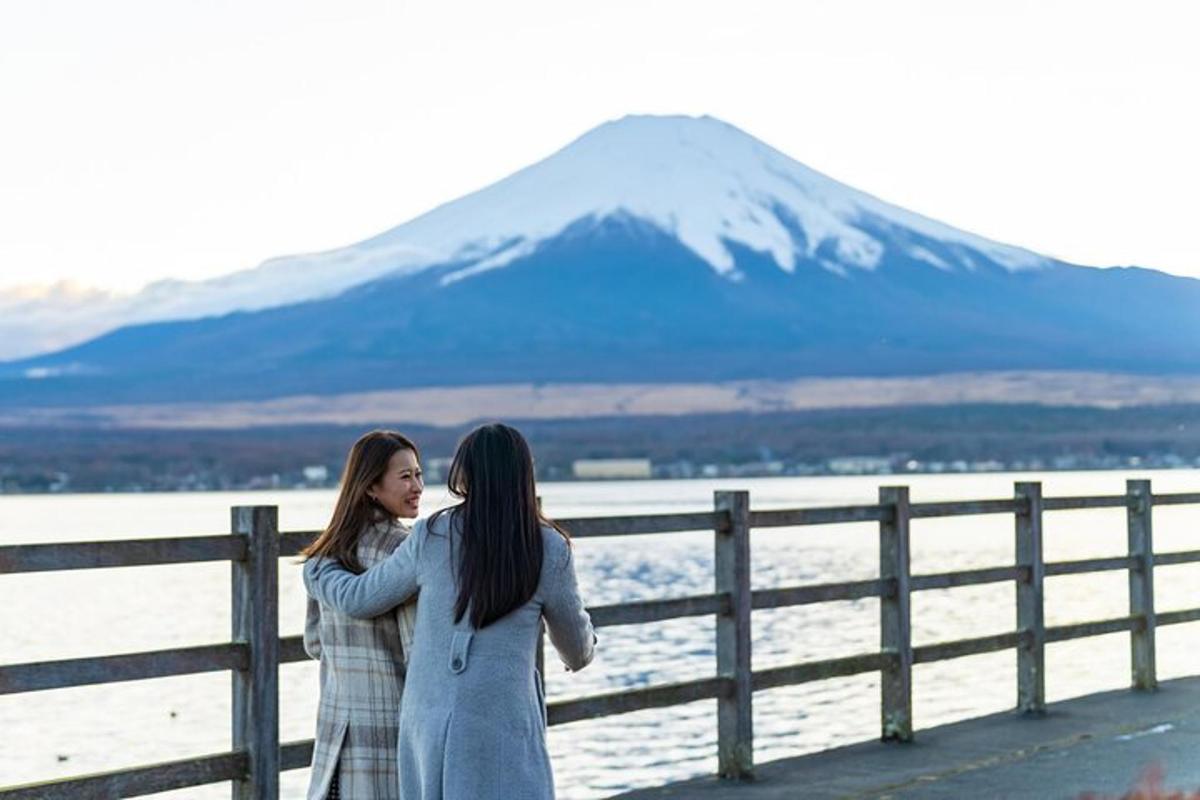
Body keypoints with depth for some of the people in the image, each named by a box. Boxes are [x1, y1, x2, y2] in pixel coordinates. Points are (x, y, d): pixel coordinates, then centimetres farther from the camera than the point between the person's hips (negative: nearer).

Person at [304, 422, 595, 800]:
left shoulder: (432, 537, -3)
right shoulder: (549, 550, -7)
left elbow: (360, 599, 10)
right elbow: (576, 645, 7)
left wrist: (316, 572, 32)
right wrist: (579, 652, 33)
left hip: (430, 723, 4)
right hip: (500, 730, -4)